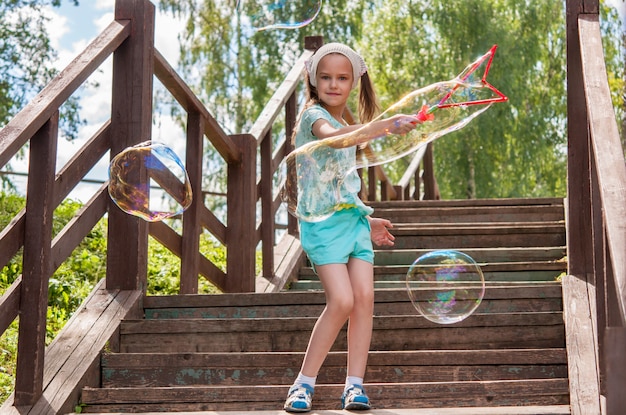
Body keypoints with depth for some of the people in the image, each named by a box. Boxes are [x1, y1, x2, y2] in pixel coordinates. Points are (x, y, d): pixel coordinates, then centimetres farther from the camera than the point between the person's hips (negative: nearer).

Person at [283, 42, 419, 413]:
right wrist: (384, 127, -44)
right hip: (322, 219, -7)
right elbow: (333, 137, -31)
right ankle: (304, 383, -4)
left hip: (352, 216, 7)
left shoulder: (349, 128, 19)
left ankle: (355, 385, -1)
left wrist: (366, 221, 19)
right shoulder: (314, 115, -6)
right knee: (342, 301, -17)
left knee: (364, 297, -6)